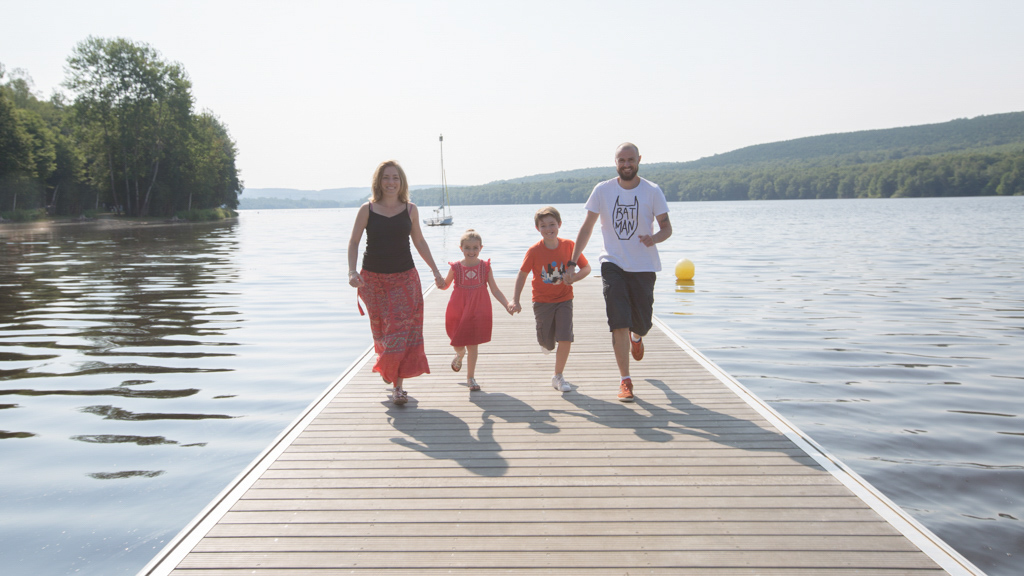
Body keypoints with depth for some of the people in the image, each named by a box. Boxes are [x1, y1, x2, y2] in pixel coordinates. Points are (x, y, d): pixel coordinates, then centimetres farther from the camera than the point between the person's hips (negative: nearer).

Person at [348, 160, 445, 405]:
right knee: (381, 329, 10)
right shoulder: (367, 210, -3)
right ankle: (385, 364, 42)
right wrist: (352, 271, -18)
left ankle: (398, 385, -3)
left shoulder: (410, 210, 2)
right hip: (373, 278, 0)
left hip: (405, 277, 0)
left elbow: (419, 242, 11)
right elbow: (353, 241, -3)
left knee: (403, 330, -8)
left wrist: (435, 271, 9)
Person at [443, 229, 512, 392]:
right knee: (458, 344, 10)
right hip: (458, 310, 1)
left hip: (478, 311, -1)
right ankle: (460, 355, 49)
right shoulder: (455, 267, -4)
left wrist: (508, 305, -9)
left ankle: (470, 377, 16)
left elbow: (495, 290, -1)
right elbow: (445, 285, 9)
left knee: (472, 345, 0)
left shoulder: (485, 267, -4)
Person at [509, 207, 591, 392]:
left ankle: (558, 377, 7)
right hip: (542, 301, 0)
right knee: (547, 343, 9)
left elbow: (586, 268, 0)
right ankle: (546, 341, 50)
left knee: (565, 339, -12)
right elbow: (522, 275, -4)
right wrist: (515, 300, -10)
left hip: (564, 300, 0)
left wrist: (573, 278, -20)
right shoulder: (534, 251, -11)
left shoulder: (569, 246, -9)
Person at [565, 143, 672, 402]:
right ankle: (625, 380, 3)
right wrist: (572, 263, 0)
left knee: (642, 324, 5)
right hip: (613, 264, 0)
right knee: (619, 324, -9)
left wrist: (655, 238, -25)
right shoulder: (602, 190, -2)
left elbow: (666, 228, -1)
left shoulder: (652, 191, -5)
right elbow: (586, 228, 4)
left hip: (644, 266, 0)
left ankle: (636, 337, 45)